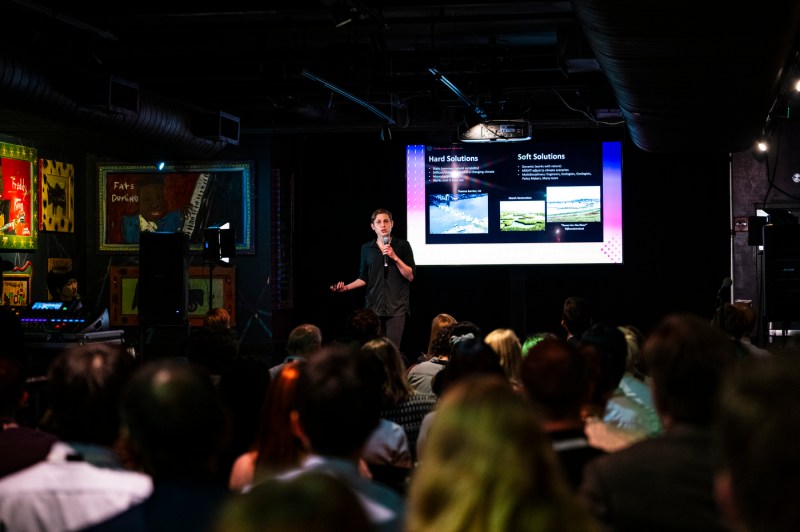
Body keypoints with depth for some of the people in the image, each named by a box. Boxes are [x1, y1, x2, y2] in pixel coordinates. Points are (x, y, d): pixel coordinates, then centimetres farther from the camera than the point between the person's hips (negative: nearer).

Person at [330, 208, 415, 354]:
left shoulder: (402, 245, 2)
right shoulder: (367, 249, 10)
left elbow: (410, 276, -1)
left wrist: (395, 257, -11)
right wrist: (346, 287, 1)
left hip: (397, 307, -2)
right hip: (373, 305, 3)